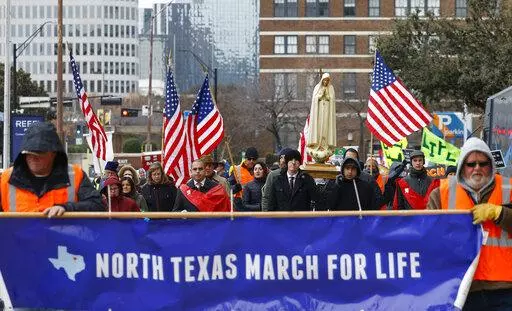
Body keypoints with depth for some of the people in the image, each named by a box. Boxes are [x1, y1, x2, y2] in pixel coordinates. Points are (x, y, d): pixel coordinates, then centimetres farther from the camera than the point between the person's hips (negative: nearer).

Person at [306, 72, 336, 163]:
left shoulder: (331, 89, 10)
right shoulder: (317, 88, 9)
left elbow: (332, 100, 4)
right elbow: (315, 99, 1)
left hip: (327, 112, 0)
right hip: (318, 111, 0)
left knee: (326, 128, -7)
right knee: (318, 127, -8)